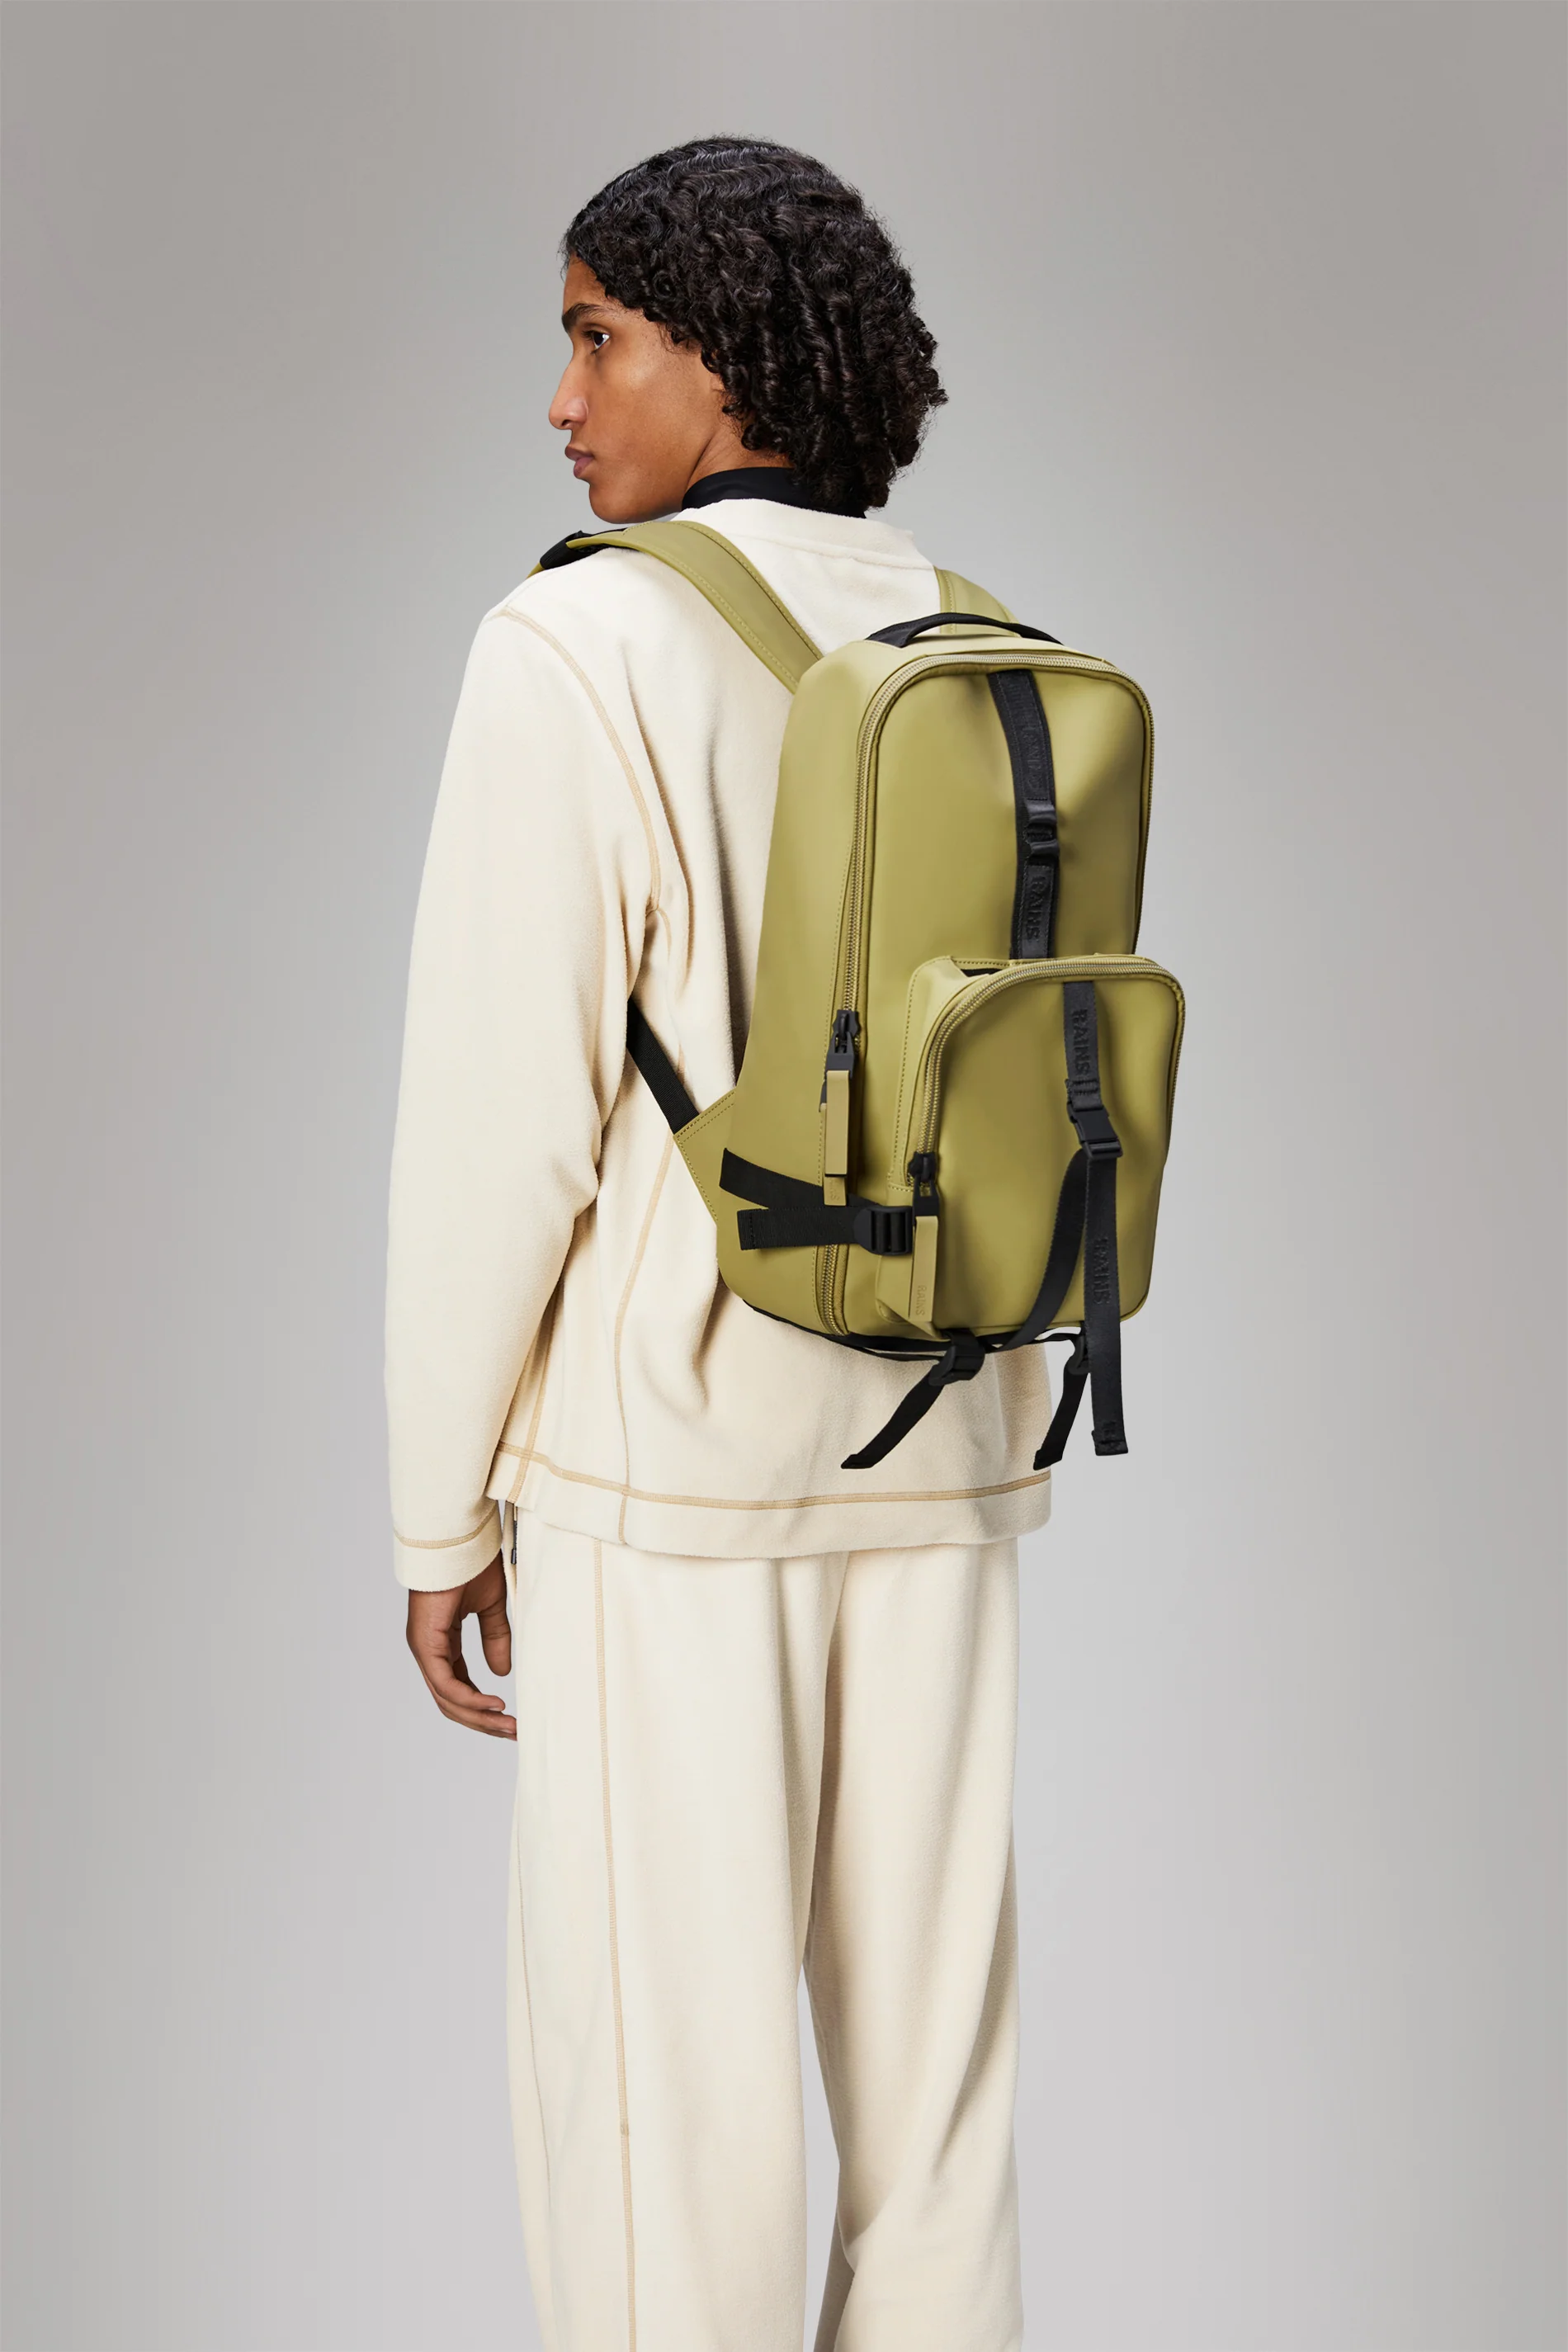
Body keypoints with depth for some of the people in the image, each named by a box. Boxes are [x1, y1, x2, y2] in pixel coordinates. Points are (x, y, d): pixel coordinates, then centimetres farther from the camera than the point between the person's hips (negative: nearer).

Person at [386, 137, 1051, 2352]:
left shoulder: (581, 650, -14)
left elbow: (499, 1113, -15)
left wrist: (443, 1505, -5)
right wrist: (991, 1445, 18)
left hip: (673, 1449, -6)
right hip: (935, 1442, 6)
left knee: (661, 2041, 4)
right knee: (928, 2015, 13)